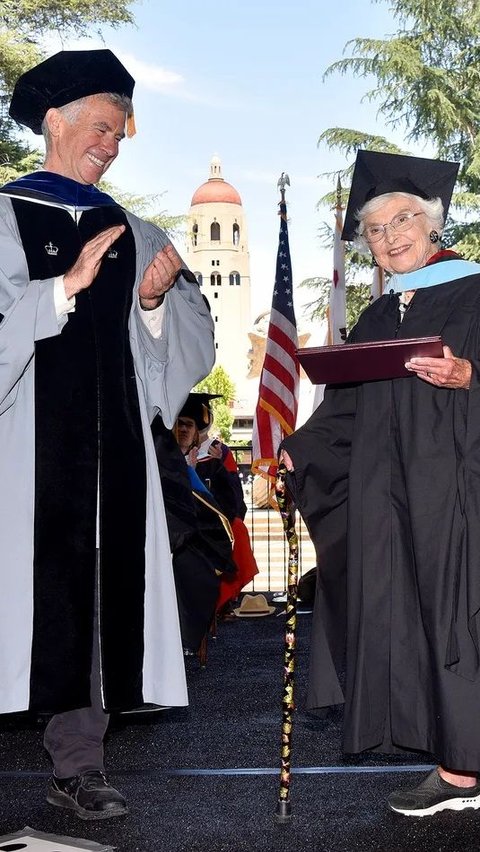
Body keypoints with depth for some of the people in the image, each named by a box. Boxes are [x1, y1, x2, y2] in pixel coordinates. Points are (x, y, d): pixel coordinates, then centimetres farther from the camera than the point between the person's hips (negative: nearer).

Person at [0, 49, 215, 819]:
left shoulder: (130, 233, 15)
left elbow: (191, 334, 12)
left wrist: (154, 301, -7)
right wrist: (70, 284, -19)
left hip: (109, 441, 4)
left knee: (98, 589, 3)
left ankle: (78, 764, 11)